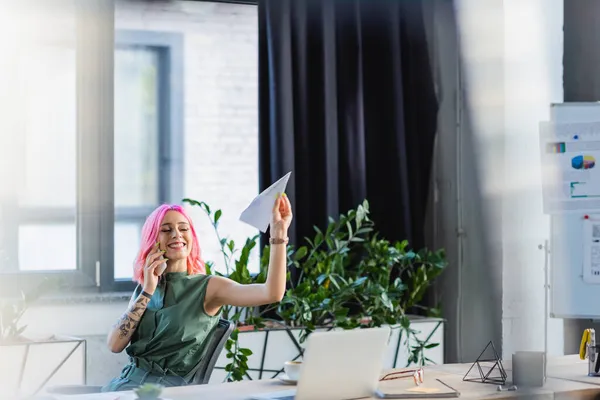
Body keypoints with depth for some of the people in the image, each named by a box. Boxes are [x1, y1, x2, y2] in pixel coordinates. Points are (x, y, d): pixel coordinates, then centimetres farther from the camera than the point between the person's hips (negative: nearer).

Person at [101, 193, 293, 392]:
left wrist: (278, 231, -23)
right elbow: (115, 345, 3)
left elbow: (272, 293, -17)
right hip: (128, 380, 5)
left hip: (170, 388, -5)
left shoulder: (208, 287, -2)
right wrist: (147, 292, -3)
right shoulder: (143, 288, 14)